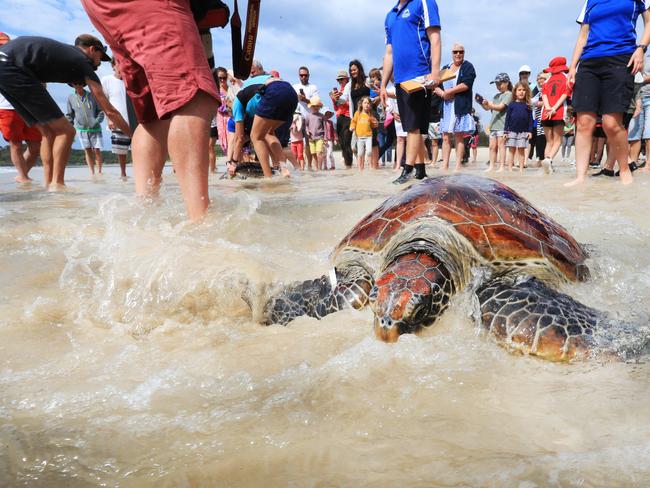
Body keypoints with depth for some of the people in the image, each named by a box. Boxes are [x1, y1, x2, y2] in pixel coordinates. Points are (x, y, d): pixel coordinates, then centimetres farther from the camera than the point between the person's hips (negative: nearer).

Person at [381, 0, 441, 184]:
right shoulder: (390, 15, 20)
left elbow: (434, 38, -8)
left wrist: (435, 72, -20)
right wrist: (383, 85, 16)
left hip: (419, 77, -7)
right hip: (400, 79, 7)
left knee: (413, 126, -8)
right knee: (413, 127, 9)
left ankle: (408, 170, -6)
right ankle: (420, 170, 14)